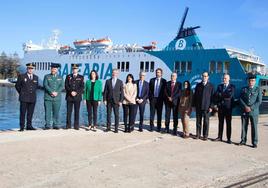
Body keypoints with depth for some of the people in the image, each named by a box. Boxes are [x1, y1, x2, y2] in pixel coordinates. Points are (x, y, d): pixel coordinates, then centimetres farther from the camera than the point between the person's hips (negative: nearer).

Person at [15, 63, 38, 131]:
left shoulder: (36, 77, 10)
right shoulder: (21, 76, 0)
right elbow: (17, 86, 7)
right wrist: (22, 93, 9)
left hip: (32, 98, 3)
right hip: (24, 98, -3)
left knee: (30, 113, 5)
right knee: (23, 113, -1)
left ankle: (29, 126, 13)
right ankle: (22, 127, 4)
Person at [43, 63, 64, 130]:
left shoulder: (60, 77, 14)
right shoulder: (47, 76, 9)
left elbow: (62, 86, 2)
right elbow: (45, 85, -4)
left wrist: (56, 92, -13)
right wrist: (52, 92, -15)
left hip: (57, 98, 1)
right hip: (48, 97, -1)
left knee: (56, 112, 2)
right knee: (47, 112, -3)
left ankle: (56, 125, 8)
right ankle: (48, 125, 1)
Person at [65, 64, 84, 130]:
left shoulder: (81, 77, 8)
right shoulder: (68, 77, 11)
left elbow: (82, 87, 0)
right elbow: (66, 86, 3)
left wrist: (76, 92, -13)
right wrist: (71, 92, -12)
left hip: (77, 97, -1)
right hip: (69, 97, 1)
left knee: (77, 111, 0)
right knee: (69, 111, 2)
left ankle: (76, 126, 4)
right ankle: (68, 125, 8)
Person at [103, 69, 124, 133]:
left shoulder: (120, 82, 3)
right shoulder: (108, 81, 6)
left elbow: (122, 92, 2)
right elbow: (105, 91, 6)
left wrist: (121, 101, -5)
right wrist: (104, 100, -2)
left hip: (116, 101, -1)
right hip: (109, 101, 1)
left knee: (116, 115, 0)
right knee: (108, 114, 6)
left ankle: (116, 128, 6)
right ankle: (108, 127, 15)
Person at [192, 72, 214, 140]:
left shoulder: (211, 86, 2)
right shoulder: (198, 85, 10)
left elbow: (212, 97, -1)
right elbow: (195, 95, 11)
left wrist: (211, 106, -8)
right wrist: (194, 105, 5)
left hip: (206, 107, -2)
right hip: (198, 107, 2)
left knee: (206, 121, 2)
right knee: (198, 121, 7)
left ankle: (205, 135, 10)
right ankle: (198, 135, 15)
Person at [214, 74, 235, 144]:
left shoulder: (232, 87, 0)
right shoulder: (219, 86, 12)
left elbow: (230, 95, -16)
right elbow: (216, 95, 1)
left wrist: (221, 94, -8)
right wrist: (225, 96, -8)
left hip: (228, 107, -3)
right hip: (220, 106, 4)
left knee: (228, 123, 1)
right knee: (220, 122, 9)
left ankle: (228, 138, 5)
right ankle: (219, 137, 16)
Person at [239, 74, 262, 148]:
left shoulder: (258, 89, 4)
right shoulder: (244, 89, 11)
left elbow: (259, 101, -3)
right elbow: (240, 99, 5)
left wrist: (251, 108, -12)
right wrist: (245, 107, -10)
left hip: (254, 111, -2)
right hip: (244, 111, 2)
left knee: (254, 127, -1)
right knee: (244, 126, 6)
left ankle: (254, 143, 5)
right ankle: (243, 141, 15)